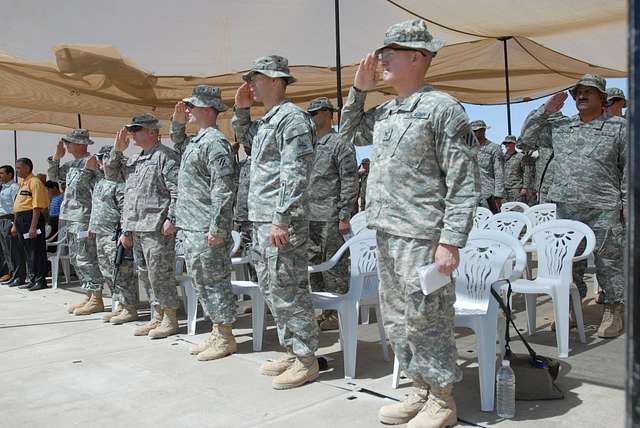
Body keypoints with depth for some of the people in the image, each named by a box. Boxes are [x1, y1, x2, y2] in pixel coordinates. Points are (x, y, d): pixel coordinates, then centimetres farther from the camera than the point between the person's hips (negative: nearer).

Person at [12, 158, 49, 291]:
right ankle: (33, 279, 21)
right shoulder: (22, 183, 19)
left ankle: (41, 280, 1)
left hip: (31, 218, -10)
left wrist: (33, 227, -22)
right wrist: (15, 225, 23)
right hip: (21, 219, 10)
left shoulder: (34, 182, -10)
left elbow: (37, 206, -17)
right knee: (28, 252, 13)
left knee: (36, 251, -5)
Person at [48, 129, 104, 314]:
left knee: (86, 259, -8)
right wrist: (56, 156, 14)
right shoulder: (72, 164, 17)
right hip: (71, 219, 10)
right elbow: (54, 175, 30)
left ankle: (96, 300, -2)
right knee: (75, 259, 13)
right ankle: (89, 296, 20)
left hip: (84, 219, -10)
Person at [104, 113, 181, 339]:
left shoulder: (165, 156, -8)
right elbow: (111, 173, 27)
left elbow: (177, 190, -15)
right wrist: (117, 150, 14)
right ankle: (157, 316, 24)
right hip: (136, 228, 9)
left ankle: (170, 319, 6)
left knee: (160, 274, -5)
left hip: (157, 228, -9)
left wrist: (171, 219, -20)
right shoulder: (134, 160, 20)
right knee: (145, 275, 14)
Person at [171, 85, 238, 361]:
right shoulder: (196, 141, 17)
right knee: (201, 282, 15)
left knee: (214, 281, -2)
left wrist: (217, 227, -23)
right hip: (191, 227, 10)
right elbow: (178, 146, 41)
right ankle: (217, 332, 25)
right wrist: (177, 123, 22)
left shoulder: (214, 141, -13)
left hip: (206, 229, -10)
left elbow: (223, 188, -21)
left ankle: (225, 338, 9)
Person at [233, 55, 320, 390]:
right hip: (261, 220, 10)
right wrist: (242, 109, 21)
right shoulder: (265, 121, 18)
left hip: (281, 222, -10)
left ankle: (306, 361, 7)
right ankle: (292, 352, 26)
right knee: (271, 289, 15)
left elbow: (294, 175, -20)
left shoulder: (291, 117, -11)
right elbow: (244, 138, 38)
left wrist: (281, 220, -24)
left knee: (287, 291, -5)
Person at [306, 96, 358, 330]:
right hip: (309, 218, 8)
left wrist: (344, 216, -15)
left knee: (335, 268, -2)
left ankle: (338, 314, 8)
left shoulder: (340, 144, -4)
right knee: (314, 267, 11)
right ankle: (325, 311, 22)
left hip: (330, 218, -8)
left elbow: (350, 182, -10)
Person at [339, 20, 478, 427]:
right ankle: (422, 390, 30)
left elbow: (464, 183, -13)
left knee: (426, 319, 1)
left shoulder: (442, 108, -9)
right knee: (397, 318, 15)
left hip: (422, 237, -8)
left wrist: (450, 241, -19)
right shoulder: (385, 111, 14)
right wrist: (360, 88, 17)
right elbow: (349, 133, 31)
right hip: (386, 233, 9)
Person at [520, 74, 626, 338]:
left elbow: (629, 168, 3)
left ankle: (614, 311, 16)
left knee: (608, 262, 2)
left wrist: (627, 203, -4)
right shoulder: (559, 126, 13)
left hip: (604, 210, -3)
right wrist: (545, 110, 8)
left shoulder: (618, 127, 4)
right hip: (566, 208, 4)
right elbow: (527, 138, 16)